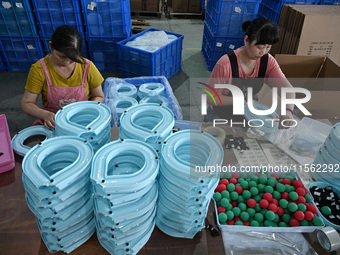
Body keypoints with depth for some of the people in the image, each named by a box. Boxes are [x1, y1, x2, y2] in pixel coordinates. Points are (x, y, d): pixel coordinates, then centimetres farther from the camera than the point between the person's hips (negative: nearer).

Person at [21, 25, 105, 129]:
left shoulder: (87, 66, -7)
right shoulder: (39, 69, -8)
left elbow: (99, 97, 3)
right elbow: (26, 103, -3)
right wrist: (45, 115, -24)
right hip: (51, 123, 1)